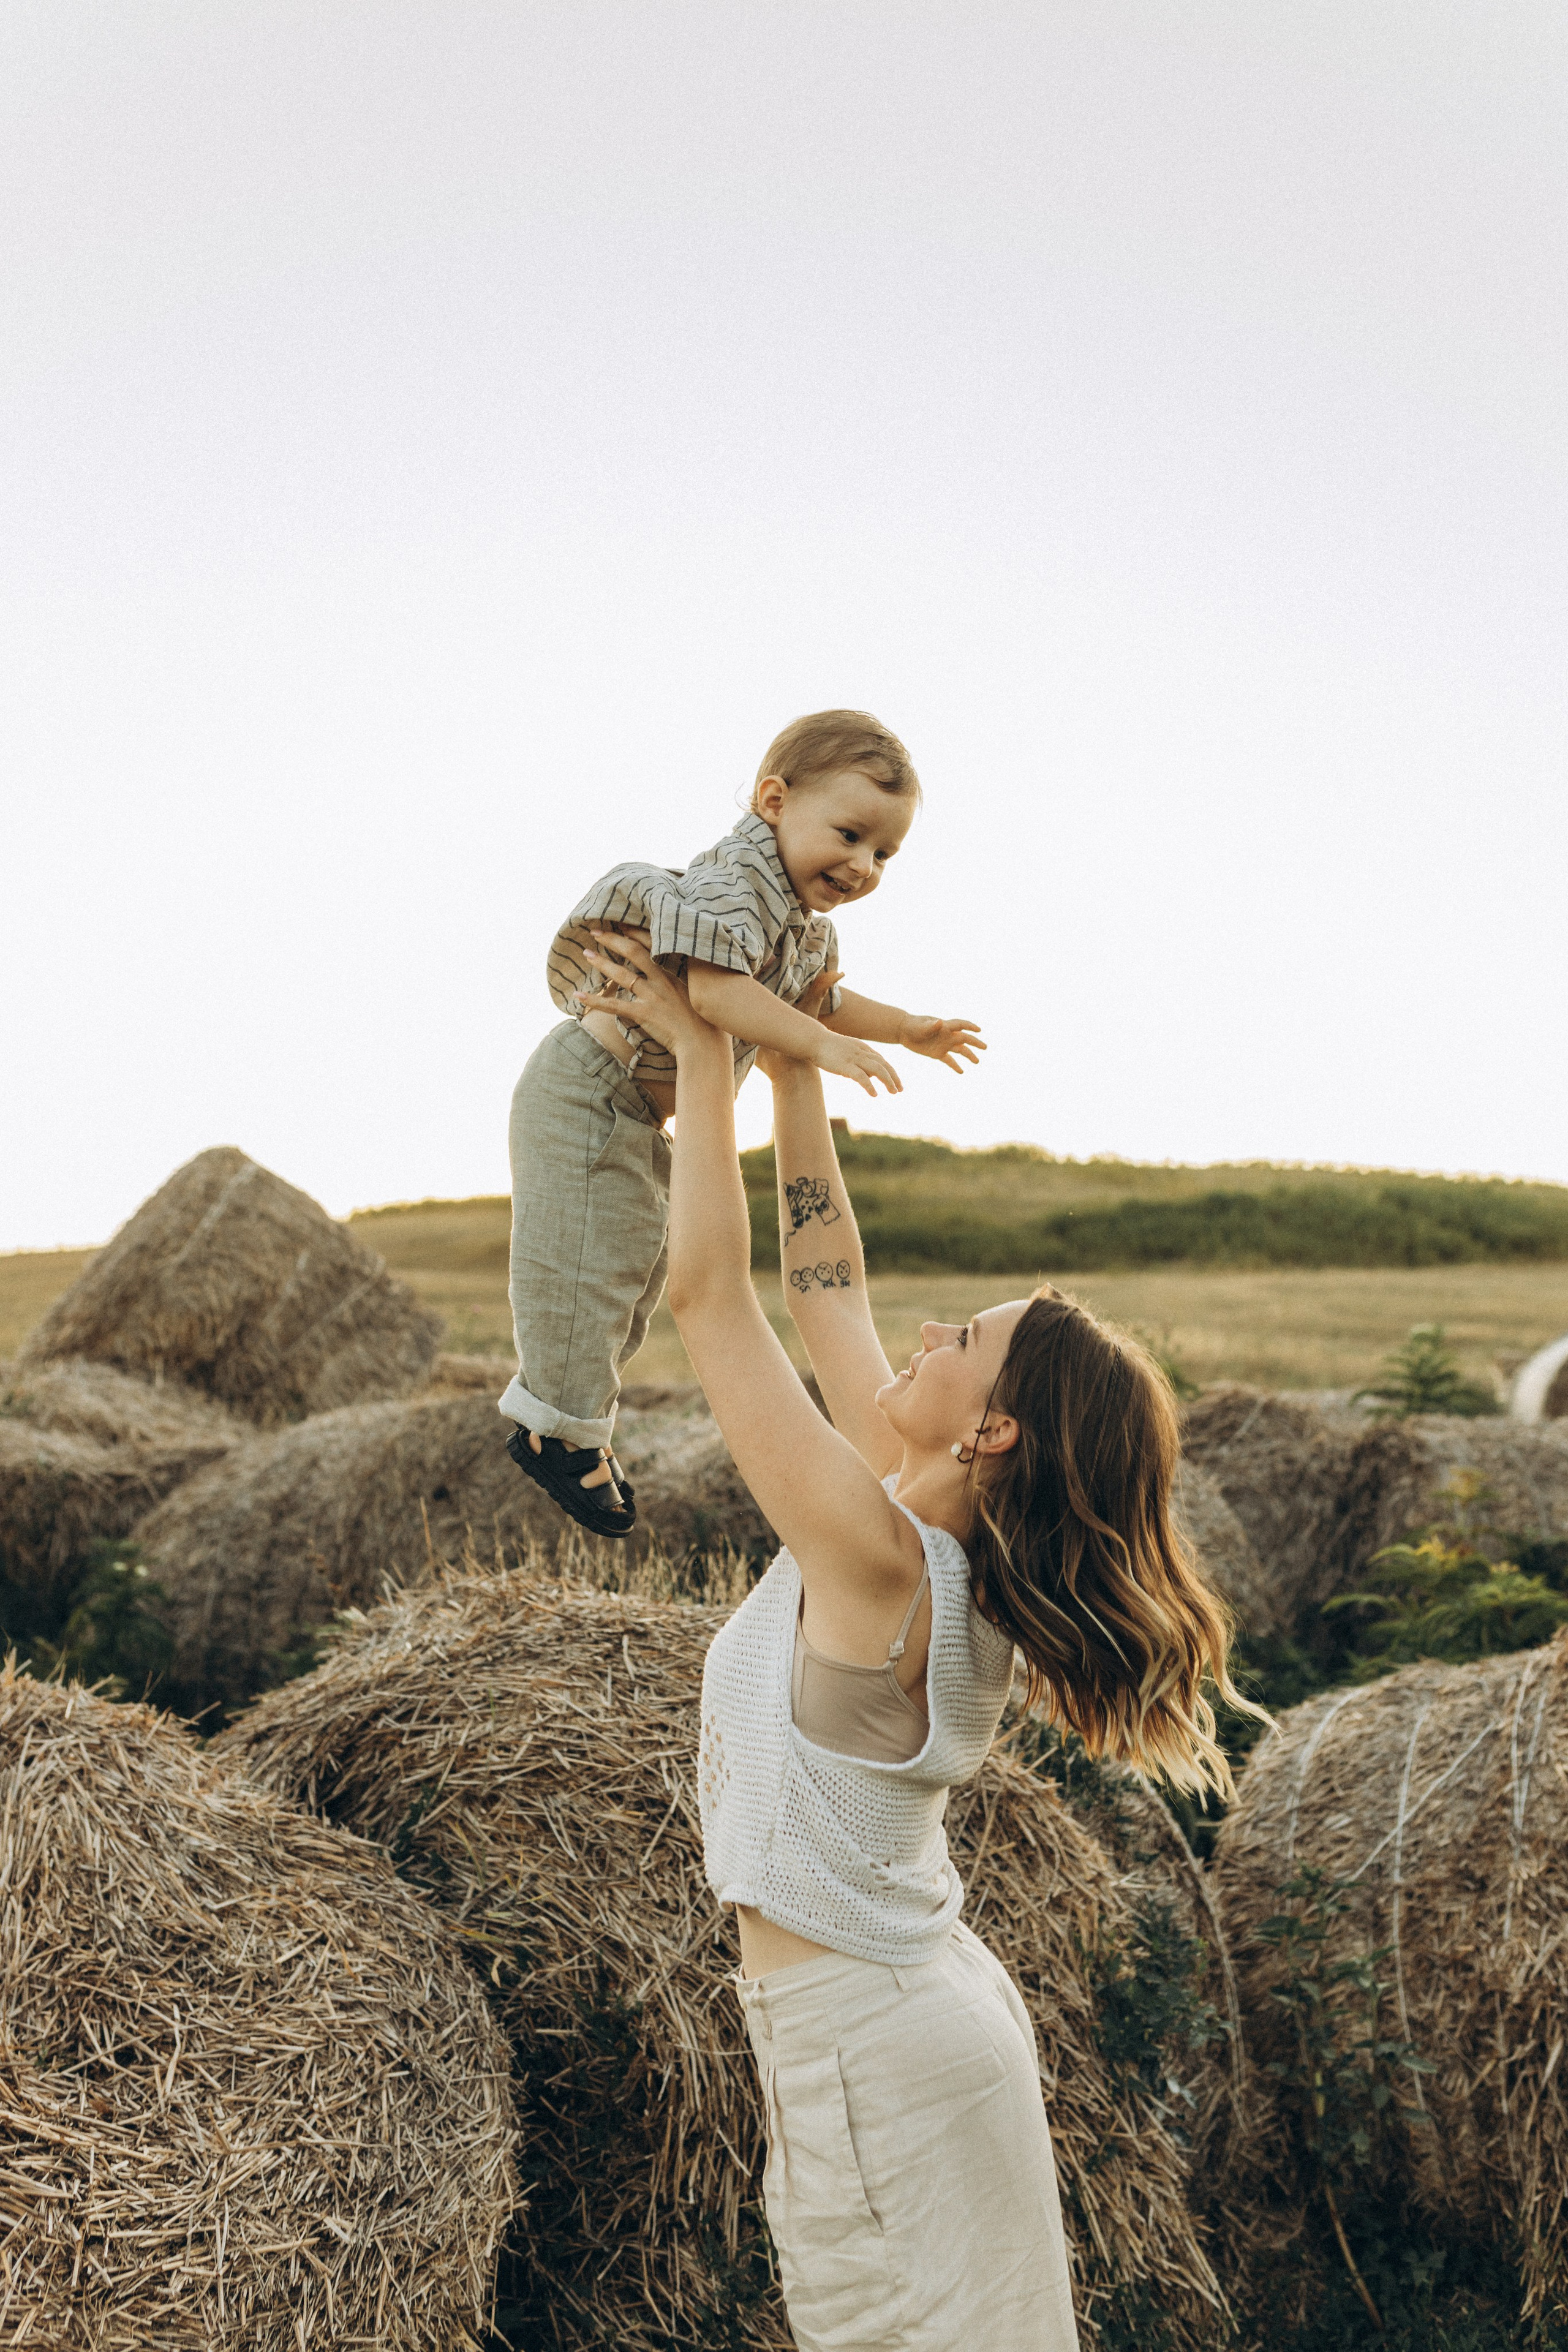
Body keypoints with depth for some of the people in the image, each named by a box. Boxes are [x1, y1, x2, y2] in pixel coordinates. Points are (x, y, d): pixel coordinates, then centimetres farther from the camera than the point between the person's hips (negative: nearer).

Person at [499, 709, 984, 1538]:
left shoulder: (809, 926, 8)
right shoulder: (733, 884, -25)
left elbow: (820, 999, 27)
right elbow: (715, 987, -40)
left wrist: (906, 1027, 19)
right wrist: (823, 1045, -41)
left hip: (645, 1115, 10)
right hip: (588, 1096, -10)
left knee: (638, 1261, 17)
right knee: (588, 1260, -8)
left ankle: (568, 1417, 30)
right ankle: (559, 1426, 5)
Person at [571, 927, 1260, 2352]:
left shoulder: (873, 1556, -25)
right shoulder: (935, 1535, -2)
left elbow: (708, 1292, -22)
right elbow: (825, 1288, 6)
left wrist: (705, 1057, -15)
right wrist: (793, 1067, 9)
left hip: (874, 2052, -9)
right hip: (930, 2008, 9)